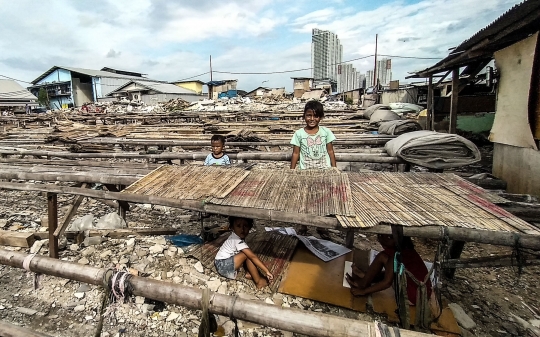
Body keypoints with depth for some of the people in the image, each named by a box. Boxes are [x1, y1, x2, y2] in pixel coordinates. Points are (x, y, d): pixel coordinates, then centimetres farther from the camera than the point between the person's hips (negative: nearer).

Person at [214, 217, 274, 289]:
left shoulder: (237, 237, 2)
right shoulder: (237, 241, -25)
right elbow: (253, 257, -28)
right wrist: (267, 271, -27)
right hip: (223, 267, -9)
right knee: (248, 255, -21)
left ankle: (248, 274, 2)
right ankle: (258, 281, -14)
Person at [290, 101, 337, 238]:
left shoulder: (326, 132, -1)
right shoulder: (299, 134, -4)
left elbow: (330, 151, 3)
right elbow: (296, 154, 0)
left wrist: (334, 169, 1)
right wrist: (291, 171, -2)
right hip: (305, 173, -1)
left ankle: (321, 226, 28)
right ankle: (303, 226, 27)